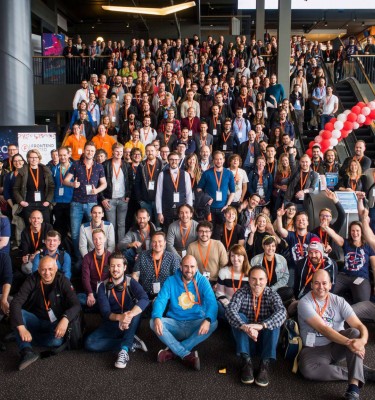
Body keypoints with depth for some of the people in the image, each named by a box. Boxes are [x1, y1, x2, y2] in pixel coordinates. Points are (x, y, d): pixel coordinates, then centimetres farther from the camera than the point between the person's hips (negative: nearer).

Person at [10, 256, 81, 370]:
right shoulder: (32, 280, -13)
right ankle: (27, 352, -37)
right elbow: (15, 302, -23)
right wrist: (21, 328, -37)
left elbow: (76, 305, -21)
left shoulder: (63, 281, -13)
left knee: (56, 341, -34)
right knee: (16, 314, -28)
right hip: (35, 320, 1)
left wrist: (65, 319, -43)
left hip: (54, 323, -1)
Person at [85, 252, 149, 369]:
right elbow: (105, 312, -14)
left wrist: (130, 315, -46)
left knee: (136, 310, -32)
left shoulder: (131, 282, -8)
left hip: (129, 326, -2)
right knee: (89, 343, -24)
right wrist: (120, 317, -37)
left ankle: (124, 350, -33)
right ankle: (131, 343, -17)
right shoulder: (103, 286, -3)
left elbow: (144, 299, -28)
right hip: (111, 324, 2)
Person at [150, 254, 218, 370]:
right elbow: (160, 301, -14)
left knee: (213, 323, -29)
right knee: (153, 322, -25)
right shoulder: (171, 281, -3)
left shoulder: (202, 281, -5)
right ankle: (187, 355, -27)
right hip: (175, 324, 1)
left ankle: (172, 351, -26)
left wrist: (207, 320, -39)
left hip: (195, 325, 0)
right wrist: (157, 317, -37)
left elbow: (212, 302, -17)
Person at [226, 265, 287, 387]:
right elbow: (230, 310, -27)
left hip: (265, 339, 0)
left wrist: (261, 325, -46)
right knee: (238, 317, -25)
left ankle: (265, 364, -29)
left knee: (274, 321, -26)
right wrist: (244, 326, -47)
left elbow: (282, 312, -28)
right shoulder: (241, 293, -9)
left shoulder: (272, 295, -8)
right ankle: (246, 361, -27)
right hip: (245, 338, 0)